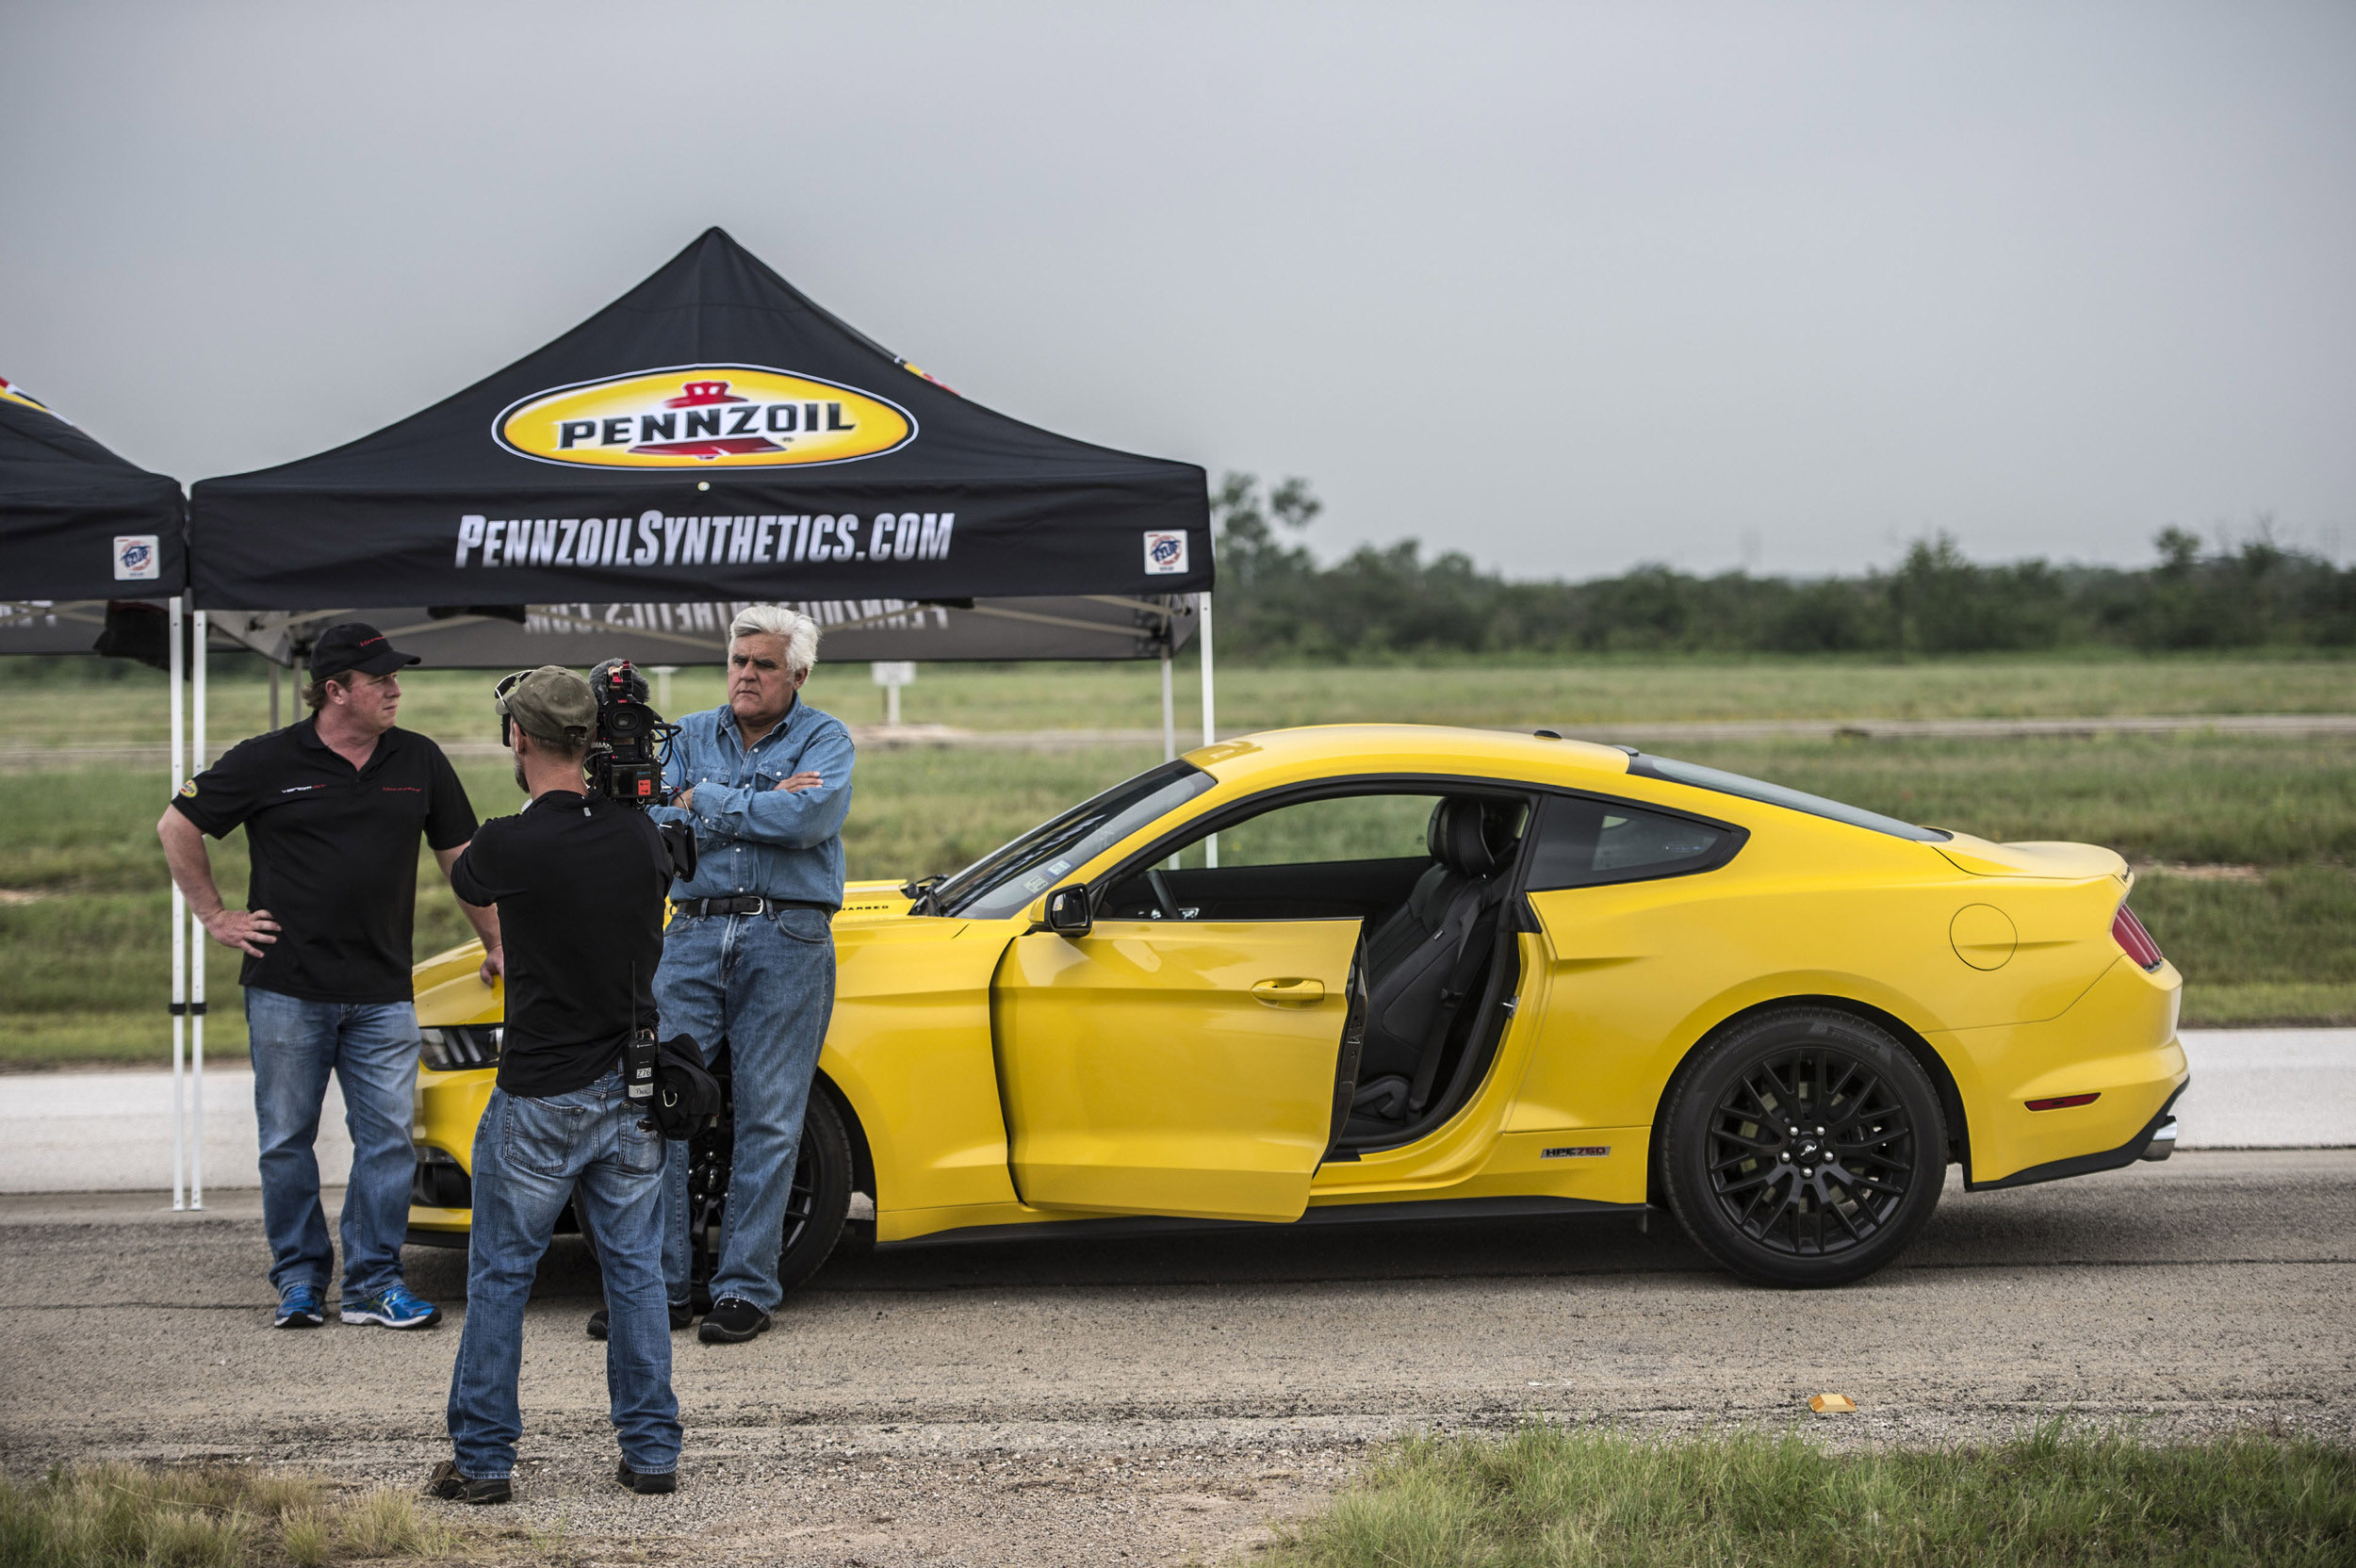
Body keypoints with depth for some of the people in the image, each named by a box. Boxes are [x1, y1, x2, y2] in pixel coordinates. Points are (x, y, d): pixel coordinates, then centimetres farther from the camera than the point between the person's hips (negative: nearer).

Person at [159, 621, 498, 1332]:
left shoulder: (419, 762, 6)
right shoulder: (270, 761, -3)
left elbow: (461, 856, 15)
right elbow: (178, 827, 6)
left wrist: (495, 944, 13)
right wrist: (215, 915, 3)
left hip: (382, 993, 2)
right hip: (286, 989, -2)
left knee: (388, 1137, -1)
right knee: (287, 1139, 5)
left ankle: (375, 1280, 7)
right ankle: (299, 1276, 16)